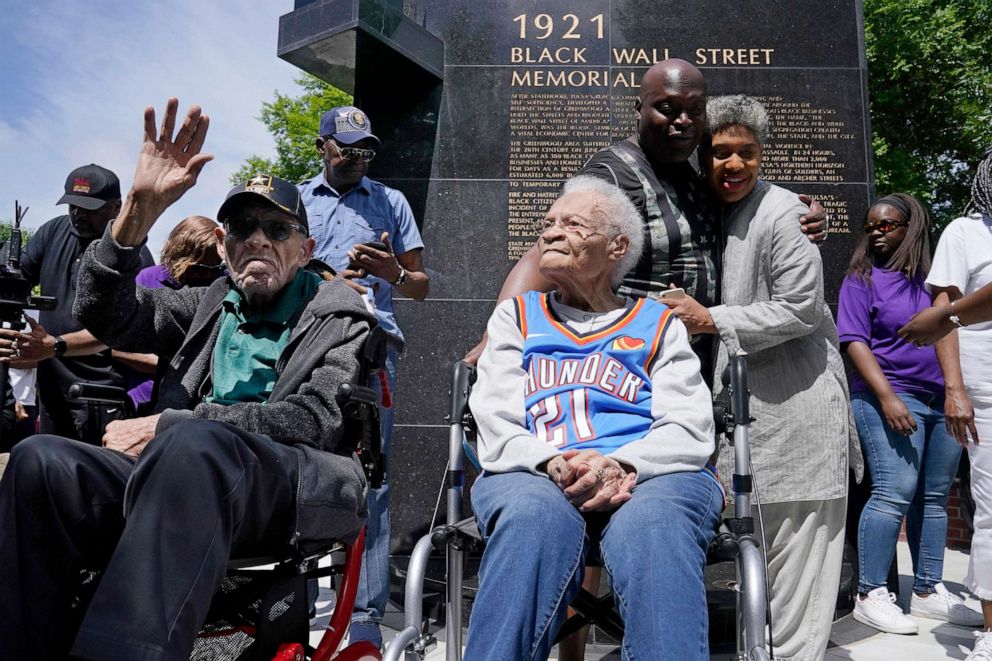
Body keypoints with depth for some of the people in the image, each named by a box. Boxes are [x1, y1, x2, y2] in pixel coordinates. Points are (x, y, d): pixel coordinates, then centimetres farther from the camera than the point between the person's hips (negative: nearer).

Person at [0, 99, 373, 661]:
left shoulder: (339, 312, 10)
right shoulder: (211, 306, 26)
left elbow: (317, 420, -5)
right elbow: (106, 315, 13)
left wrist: (169, 425, -8)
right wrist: (141, 206, 0)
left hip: (301, 483, -4)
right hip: (189, 471, 5)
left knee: (196, 441, -36)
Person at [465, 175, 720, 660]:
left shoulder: (657, 324, 21)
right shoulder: (517, 317, 23)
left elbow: (688, 430, 7)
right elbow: (498, 430, 10)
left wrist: (621, 465, -14)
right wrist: (554, 464, -12)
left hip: (648, 476, 0)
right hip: (535, 478, 0)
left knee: (652, 523, -36)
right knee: (535, 519, -36)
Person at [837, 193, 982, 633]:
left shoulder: (932, 277, 15)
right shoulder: (862, 278, 1)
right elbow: (854, 341, -7)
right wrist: (887, 397, -17)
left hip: (942, 402, 6)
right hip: (890, 400, -5)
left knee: (934, 498, 8)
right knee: (895, 493, -12)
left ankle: (928, 591, 18)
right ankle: (871, 595, -5)